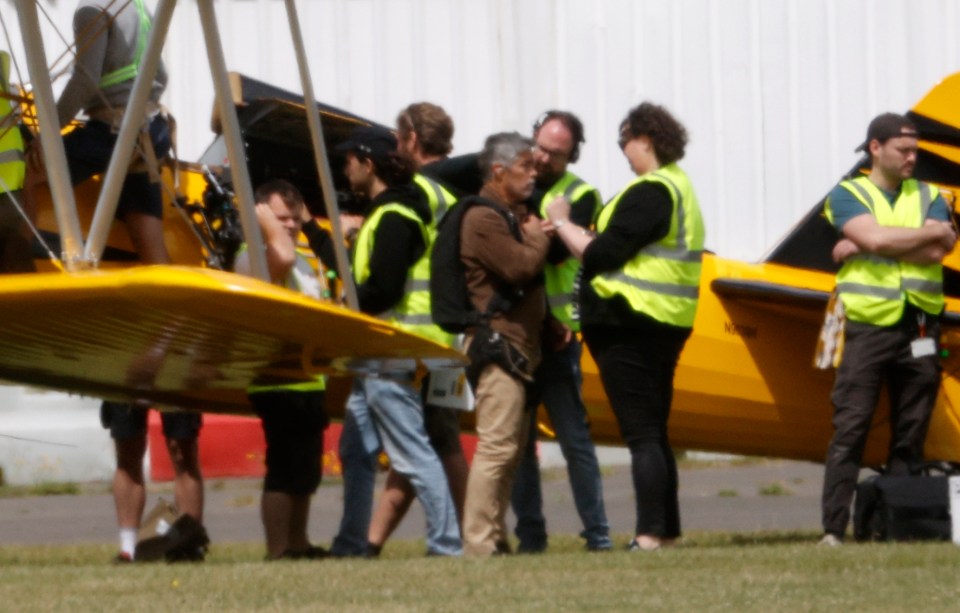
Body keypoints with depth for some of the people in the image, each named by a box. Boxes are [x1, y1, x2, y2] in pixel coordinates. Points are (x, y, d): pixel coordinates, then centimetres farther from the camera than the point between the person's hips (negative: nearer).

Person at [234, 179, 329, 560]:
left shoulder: (303, 264, 22)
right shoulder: (253, 256, -10)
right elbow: (282, 256, -32)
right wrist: (265, 219, -19)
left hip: (307, 382, 10)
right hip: (277, 383, -10)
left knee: (305, 472, 16)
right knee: (285, 471, -12)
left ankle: (297, 544, 26)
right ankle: (277, 551, -12)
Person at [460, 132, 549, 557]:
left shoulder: (512, 215, 23)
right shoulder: (484, 219, -12)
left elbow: (534, 272, 22)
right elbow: (521, 267, -22)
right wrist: (537, 237, -3)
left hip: (518, 345, 11)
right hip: (497, 342, -11)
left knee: (511, 444, 11)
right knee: (496, 445, -14)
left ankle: (495, 539, 15)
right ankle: (478, 543, -16)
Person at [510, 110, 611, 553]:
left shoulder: (580, 196, 1)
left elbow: (556, 249, -16)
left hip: (554, 332, -3)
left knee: (574, 437, -2)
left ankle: (597, 534, 2)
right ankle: (529, 536, 10)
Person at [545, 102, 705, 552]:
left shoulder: (649, 193, -16)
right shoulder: (680, 187, 17)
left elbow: (602, 255, -18)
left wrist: (562, 223, -5)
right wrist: (576, 232, 10)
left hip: (630, 324, -10)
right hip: (668, 324, 10)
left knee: (641, 434, -11)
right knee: (654, 433, 15)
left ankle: (650, 535, -14)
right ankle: (667, 531, 18)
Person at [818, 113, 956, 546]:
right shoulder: (848, 196, 6)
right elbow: (875, 237, -14)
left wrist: (862, 246, -8)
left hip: (919, 329, 3)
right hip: (869, 327, -3)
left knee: (910, 437, 3)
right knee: (850, 430, -9)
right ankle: (833, 530, -12)